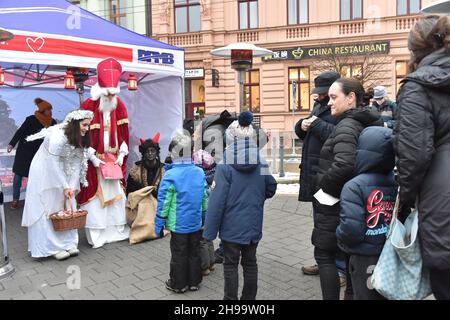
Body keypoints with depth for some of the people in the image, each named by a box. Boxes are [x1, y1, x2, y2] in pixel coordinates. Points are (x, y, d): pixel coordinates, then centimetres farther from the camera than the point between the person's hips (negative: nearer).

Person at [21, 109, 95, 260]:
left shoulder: (80, 139, -7)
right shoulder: (58, 136, -29)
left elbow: (77, 163, -8)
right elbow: (53, 164, -25)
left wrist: (72, 186, -14)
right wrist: (65, 186, -20)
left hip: (62, 173, 7)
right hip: (44, 172, -7)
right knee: (47, 209, -2)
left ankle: (68, 243, 15)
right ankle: (53, 247, 5)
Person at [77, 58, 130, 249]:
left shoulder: (119, 107, 4)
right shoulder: (88, 107, -11)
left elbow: (123, 134, 9)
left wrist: (121, 155, 2)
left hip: (114, 160, 5)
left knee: (115, 195, 11)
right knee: (94, 197, 0)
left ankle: (117, 230, 24)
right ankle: (96, 235, 10)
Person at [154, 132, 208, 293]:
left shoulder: (170, 175, -18)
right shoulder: (200, 172, -2)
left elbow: (164, 202, -14)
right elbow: (204, 198, 6)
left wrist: (159, 223, -4)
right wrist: (204, 217, 18)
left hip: (178, 224, -4)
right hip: (196, 223, 4)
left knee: (179, 255, 10)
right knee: (194, 253, 17)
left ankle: (178, 284, 24)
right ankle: (194, 282, 29)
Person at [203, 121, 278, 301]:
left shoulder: (225, 167, -16)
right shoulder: (262, 165, -1)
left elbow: (217, 201, -17)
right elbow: (271, 189, 12)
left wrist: (209, 231, -12)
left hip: (232, 227, -4)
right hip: (253, 226, 4)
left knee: (231, 265, 10)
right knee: (250, 263, 17)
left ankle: (230, 299, 20)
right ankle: (249, 298, 30)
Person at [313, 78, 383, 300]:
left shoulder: (346, 126, -19)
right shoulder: (367, 123, 8)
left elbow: (343, 165, -34)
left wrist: (322, 187, -18)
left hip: (334, 203, -9)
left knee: (324, 255, 4)